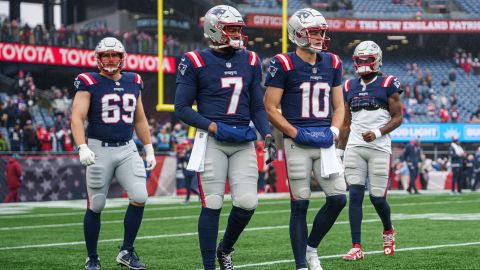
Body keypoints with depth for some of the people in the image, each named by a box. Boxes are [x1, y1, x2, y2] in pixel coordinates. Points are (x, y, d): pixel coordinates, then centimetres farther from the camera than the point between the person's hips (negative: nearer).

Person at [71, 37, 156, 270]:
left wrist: (149, 149, 18)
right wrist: (82, 148, -27)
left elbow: (139, 120, 21)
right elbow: (77, 117, -14)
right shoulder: (89, 83, -5)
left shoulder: (133, 82, 11)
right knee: (95, 207, 1)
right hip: (99, 149, -4)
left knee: (140, 198, -11)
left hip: (127, 149, 4)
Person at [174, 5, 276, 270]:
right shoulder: (195, 62, -3)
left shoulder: (249, 61, 11)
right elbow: (182, 108, -3)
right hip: (211, 141, -4)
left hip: (243, 142, 4)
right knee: (212, 206, -5)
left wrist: (266, 134, -2)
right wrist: (213, 127, -14)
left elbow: (257, 107, 15)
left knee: (247, 202, -6)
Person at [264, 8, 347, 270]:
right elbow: (270, 108, -7)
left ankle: (311, 247, 22)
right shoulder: (283, 64, -6)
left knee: (338, 198, 0)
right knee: (300, 204, -1)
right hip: (297, 144, -5)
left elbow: (339, 105, 17)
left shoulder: (332, 63, 11)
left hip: (324, 142, 5)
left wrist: (333, 131, -1)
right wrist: (296, 133, -14)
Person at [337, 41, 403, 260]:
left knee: (377, 197, -2)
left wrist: (378, 133, -16)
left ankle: (388, 231, 30)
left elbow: (398, 117, -2)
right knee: (355, 195, -6)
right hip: (354, 148, 4)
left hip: (379, 148, -3)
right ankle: (356, 247, -5)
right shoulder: (350, 87, 13)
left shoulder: (388, 85, 0)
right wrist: (339, 151, 13)